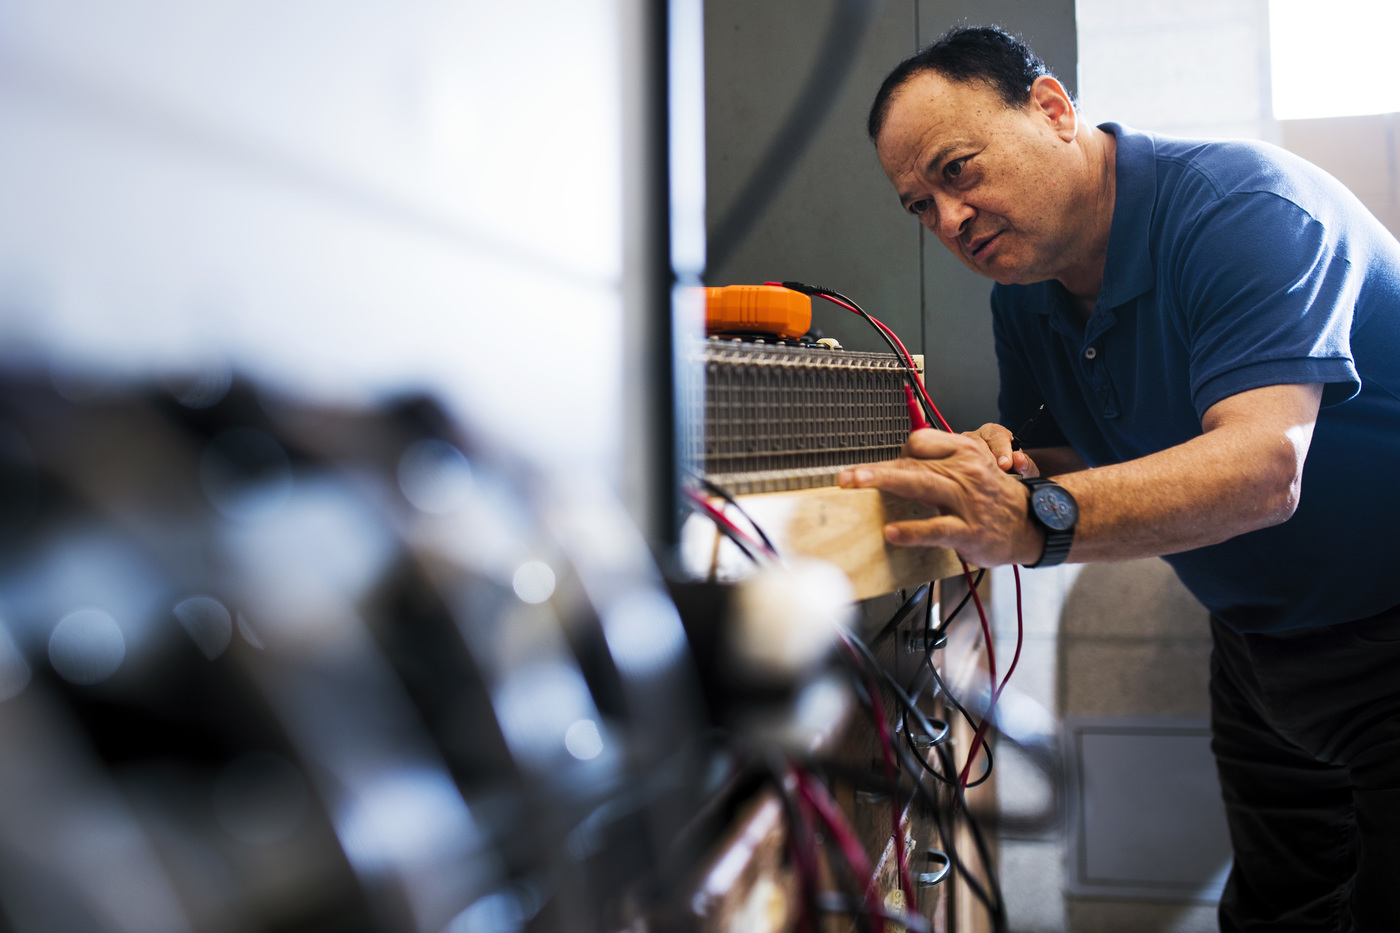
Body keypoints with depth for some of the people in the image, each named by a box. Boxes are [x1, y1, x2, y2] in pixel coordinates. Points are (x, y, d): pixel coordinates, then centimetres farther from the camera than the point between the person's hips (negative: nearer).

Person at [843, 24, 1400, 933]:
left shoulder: (1247, 206, -25)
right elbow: (1072, 457, 6)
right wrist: (1011, 463, -18)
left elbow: (1262, 469, -37)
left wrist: (1037, 520, -50)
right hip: (1261, 645, 7)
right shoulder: (1025, 292, 0)